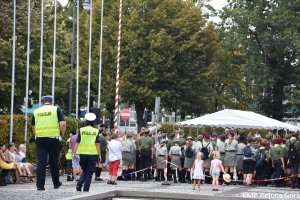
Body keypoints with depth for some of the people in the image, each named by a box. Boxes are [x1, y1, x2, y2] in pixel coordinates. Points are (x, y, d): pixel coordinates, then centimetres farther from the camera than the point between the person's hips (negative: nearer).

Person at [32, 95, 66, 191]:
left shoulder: (36, 112, 10)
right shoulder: (56, 110, 2)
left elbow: (33, 127, 13)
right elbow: (63, 124, -8)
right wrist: (62, 135, 5)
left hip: (39, 139, 2)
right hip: (53, 138, -2)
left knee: (41, 162, 1)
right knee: (54, 162, 11)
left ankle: (40, 185, -5)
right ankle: (56, 183, 23)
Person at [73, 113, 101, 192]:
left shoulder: (81, 130, 1)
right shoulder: (96, 131, 0)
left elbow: (77, 142, -1)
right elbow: (97, 144, -4)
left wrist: (74, 153, 2)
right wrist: (99, 155, 0)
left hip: (82, 153, 2)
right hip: (93, 153, -2)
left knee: (84, 171, 17)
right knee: (89, 172, 5)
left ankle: (79, 184, -3)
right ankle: (86, 189, 1)